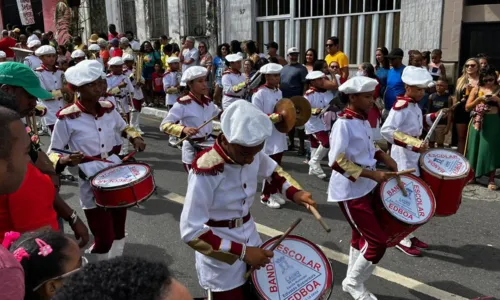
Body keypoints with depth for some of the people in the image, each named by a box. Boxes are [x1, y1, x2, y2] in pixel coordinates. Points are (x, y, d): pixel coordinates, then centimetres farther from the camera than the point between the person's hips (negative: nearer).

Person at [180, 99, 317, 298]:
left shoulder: (252, 152, -11)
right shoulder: (205, 172, -30)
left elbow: (273, 171, 11)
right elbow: (191, 232, -28)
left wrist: (294, 192, -8)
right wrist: (241, 252, -28)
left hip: (249, 236, 6)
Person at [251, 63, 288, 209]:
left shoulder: (279, 92, 11)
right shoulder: (259, 93, -14)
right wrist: (272, 117, -25)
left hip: (279, 135, 8)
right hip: (267, 136, -7)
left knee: (276, 166, 14)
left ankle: (274, 192, 28)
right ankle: (266, 196, 15)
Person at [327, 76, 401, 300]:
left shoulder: (364, 121, 6)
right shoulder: (343, 124, -20)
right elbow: (337, 162, -26)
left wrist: (383, 157, 1)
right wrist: (371, 174, -25)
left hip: (365, 188, 9)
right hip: (350, 192, -9)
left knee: (362, 237, 18)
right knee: (377, 241, -5)